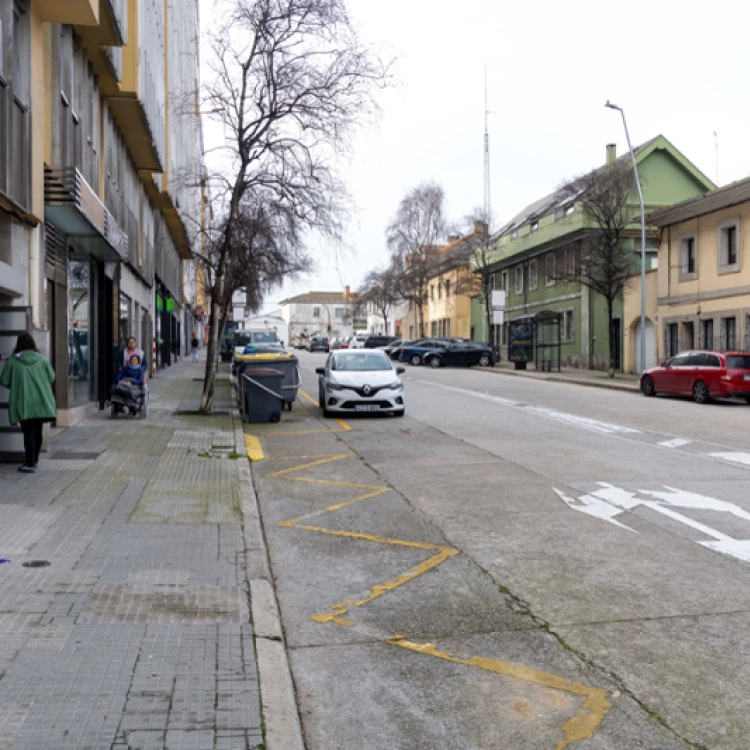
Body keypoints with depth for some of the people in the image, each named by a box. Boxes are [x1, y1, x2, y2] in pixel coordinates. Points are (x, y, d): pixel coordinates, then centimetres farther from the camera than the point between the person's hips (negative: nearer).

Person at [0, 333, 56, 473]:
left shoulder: (12, 361, -6)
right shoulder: (41, 359, -1)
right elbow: (51, 377, 5)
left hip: (23, 404, -3)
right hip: (41, 403, 3)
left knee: (28, 433, -2)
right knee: (37, 431, 15)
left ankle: (30, 464, -5)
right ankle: (34, 459, 27)